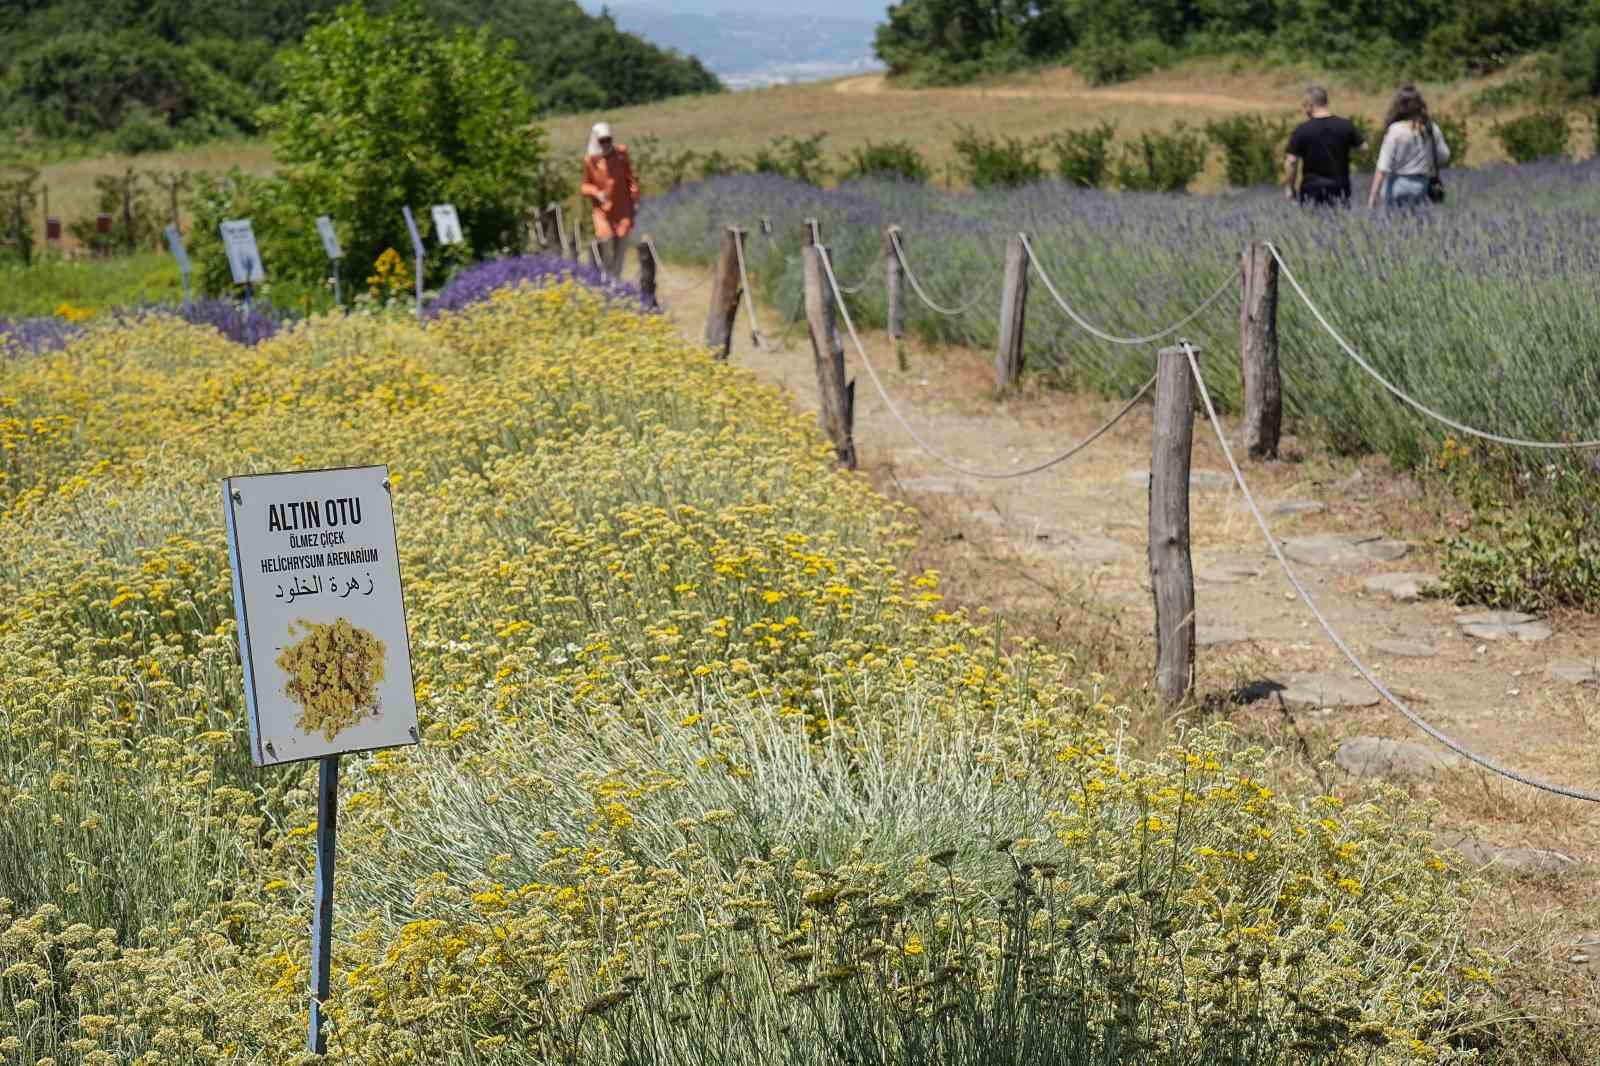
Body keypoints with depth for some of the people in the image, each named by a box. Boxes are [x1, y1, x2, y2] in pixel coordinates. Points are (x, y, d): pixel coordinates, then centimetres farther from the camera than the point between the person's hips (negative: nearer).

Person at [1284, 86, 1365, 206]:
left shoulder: (1302, 130, -11)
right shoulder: (1346, 126, -3)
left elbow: (1291, 161, -12)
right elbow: (1363, 147, 8)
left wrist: (1290, 187, -2)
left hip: (1311, 189, -2)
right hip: (1340, 187, 3)